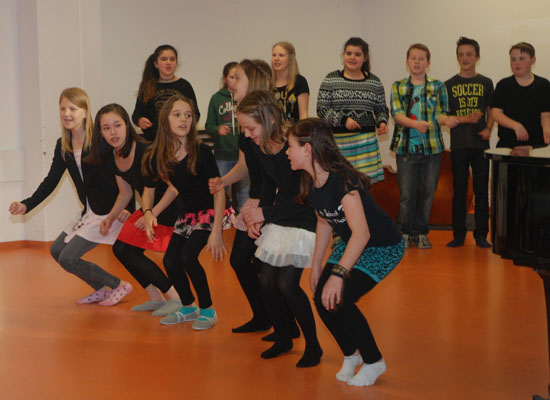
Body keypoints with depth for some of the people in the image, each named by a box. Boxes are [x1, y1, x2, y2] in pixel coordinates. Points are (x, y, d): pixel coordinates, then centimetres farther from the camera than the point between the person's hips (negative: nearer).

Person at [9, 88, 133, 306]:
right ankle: (101, 289, 25)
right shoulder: (63, 146, 4)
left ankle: (119, 286, 5)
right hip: (88, 211, 9)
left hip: (109, 211, -9)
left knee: (68, 258, -11)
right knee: (57, 250, 16)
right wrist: (26, 205, -4)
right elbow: (51, 181, 7)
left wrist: (127, 208, -29)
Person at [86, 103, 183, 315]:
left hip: (170, 209, -9)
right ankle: (156, 298, 20)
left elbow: (175, 186, -24)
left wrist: (153, 214, -21)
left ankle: (178, 299, 1)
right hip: (149, 210, 9)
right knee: (121, 249, 8)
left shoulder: (145, 152, -26)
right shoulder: (112, 158, 0)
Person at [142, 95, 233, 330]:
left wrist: (216, 232, -24)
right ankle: (189, 307, 21)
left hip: (209, 212, -5)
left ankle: (208, 310, 0)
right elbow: (149, 190, 3)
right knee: (170, 261, -6)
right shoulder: (156, 156, -8)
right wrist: (148, 212, -19)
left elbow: (218, 191, -19)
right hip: (185, 214, 5)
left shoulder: (202, 152, -20)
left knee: (187, 256, -21)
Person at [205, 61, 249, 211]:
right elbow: (209, 126, 5)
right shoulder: (217, 98, 4)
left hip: (244, 154, -1)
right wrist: (217, 130, -15)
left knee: (244, 192, 7)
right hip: (222, 155, 1)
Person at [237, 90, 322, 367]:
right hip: (278, 219, 7)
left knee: (287, 284, -12)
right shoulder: (259, 147, -3)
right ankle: (283, 338, 26)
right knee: (266, 282, 4)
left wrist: (265, 213, -19)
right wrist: (259, 216, -1)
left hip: (304, 220, -7)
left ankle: (313, 346, 7)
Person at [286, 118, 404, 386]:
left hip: (382, 247, -8)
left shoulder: (342, 180, -31)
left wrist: (339, 274, -40)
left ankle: (374, 362, 3)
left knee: (338, 300, -20)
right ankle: (350, 354, 21)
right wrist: (316, 266, 13)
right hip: (351, 244, 8)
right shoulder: (311, 183, -4)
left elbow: (361, 233, -36)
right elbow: (324, 223, 11)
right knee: (322, 299, -6)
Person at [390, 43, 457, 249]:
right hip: (406, 146, -1)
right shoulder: (398, 87, 7)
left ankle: (421, 232, 16)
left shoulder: (438, 86, 9)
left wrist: (447, 120, -21)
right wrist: (415, 124, -24)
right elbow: (397, 114, -6)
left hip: (431, 147, 1)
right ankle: (406, 233, 12)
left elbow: (440, 114, 3)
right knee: (407, 193, 0)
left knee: (427, 192, 4)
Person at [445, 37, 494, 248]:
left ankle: (481, 234, 9)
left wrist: (488, 129, -6)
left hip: (480, 144, 1)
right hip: (458, 144, -1)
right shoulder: (449, 85, 5)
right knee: (459, 190, 3)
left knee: (481, 190, 2)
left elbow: (491, 111, 13)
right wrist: (466, 119, -12)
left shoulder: (486, 83, 8)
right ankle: (458, 235, 10)